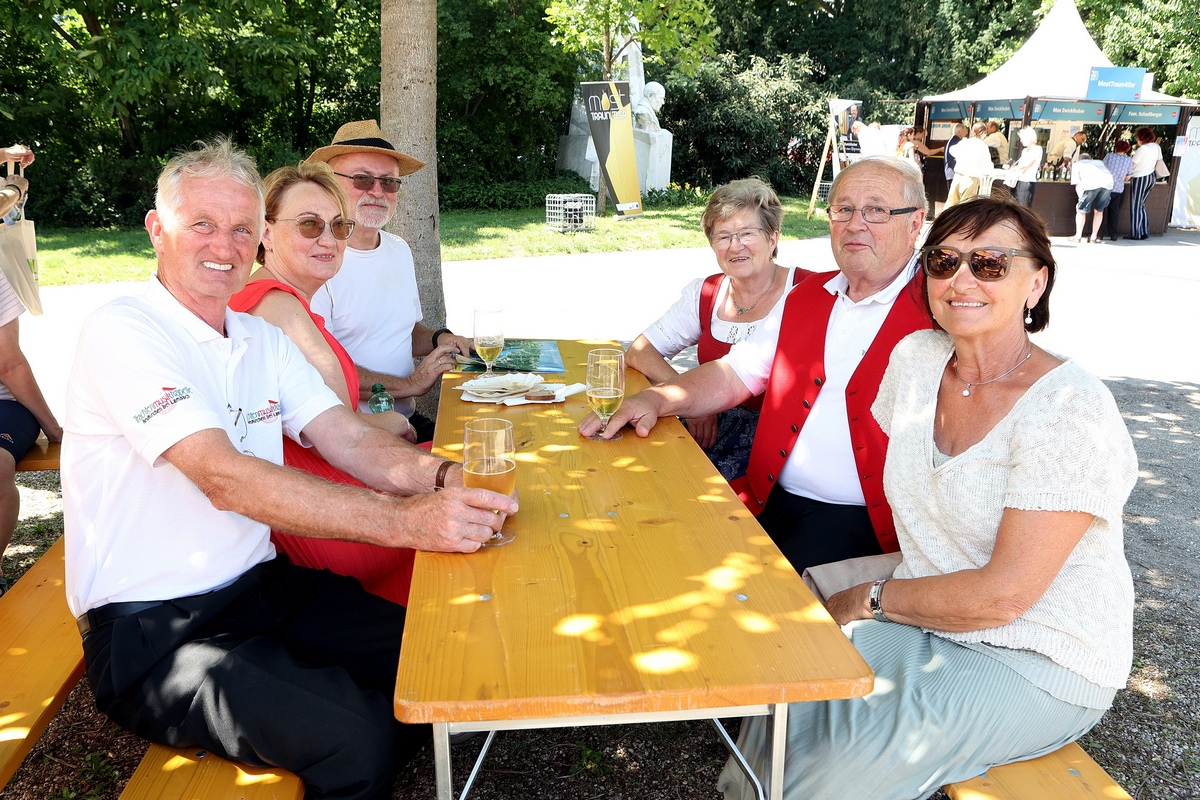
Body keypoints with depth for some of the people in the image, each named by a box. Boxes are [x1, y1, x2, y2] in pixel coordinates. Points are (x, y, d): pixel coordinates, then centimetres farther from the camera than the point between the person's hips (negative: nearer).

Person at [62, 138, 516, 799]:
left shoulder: (265, 341, 10)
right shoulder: (121, 332, -14)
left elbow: (350, 441, 0)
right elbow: (227, 480, -26)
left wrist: (443, 477, -22)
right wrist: (405, 521, -35)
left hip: (261, 588, 7)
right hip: (150, 636, -6)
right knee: (354, 739, -24)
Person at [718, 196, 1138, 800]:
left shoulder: (1071, 410, -20)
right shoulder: (915, 358, 0)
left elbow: (1003, 595, -21)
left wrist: (869, 600, -11)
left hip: (1040, 664, -5)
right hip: (926, 623, 6)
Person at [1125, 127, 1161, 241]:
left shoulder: (1141, 149, -18)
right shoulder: (1157, 147, 5)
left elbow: (1132, 166, -17)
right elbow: (1159, 162, 15)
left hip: (1140, 178, -8)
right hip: (1151, 178, 8)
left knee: (1136, 206, 0)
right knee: (1141, 205, 17)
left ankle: (1135, 234, 2)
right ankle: (1145, 232, 16)